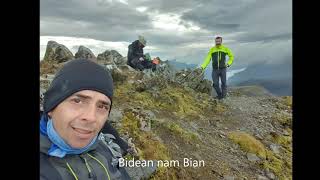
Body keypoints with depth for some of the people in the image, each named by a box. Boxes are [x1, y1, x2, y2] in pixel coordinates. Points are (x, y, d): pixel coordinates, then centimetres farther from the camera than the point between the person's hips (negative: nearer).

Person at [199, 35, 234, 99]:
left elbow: (231, 56, 14)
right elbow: (207, 59, -4)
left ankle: (223, 95, 17)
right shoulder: (212, 49, 2)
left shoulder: (225, 49, 1)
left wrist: (228, 63, 0)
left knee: (224, 83, 0)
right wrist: (203, 66, -16)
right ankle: (219, 95, 23)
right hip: (215, 69, 1)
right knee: (215, 84, 1)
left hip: (223, 69, -1)